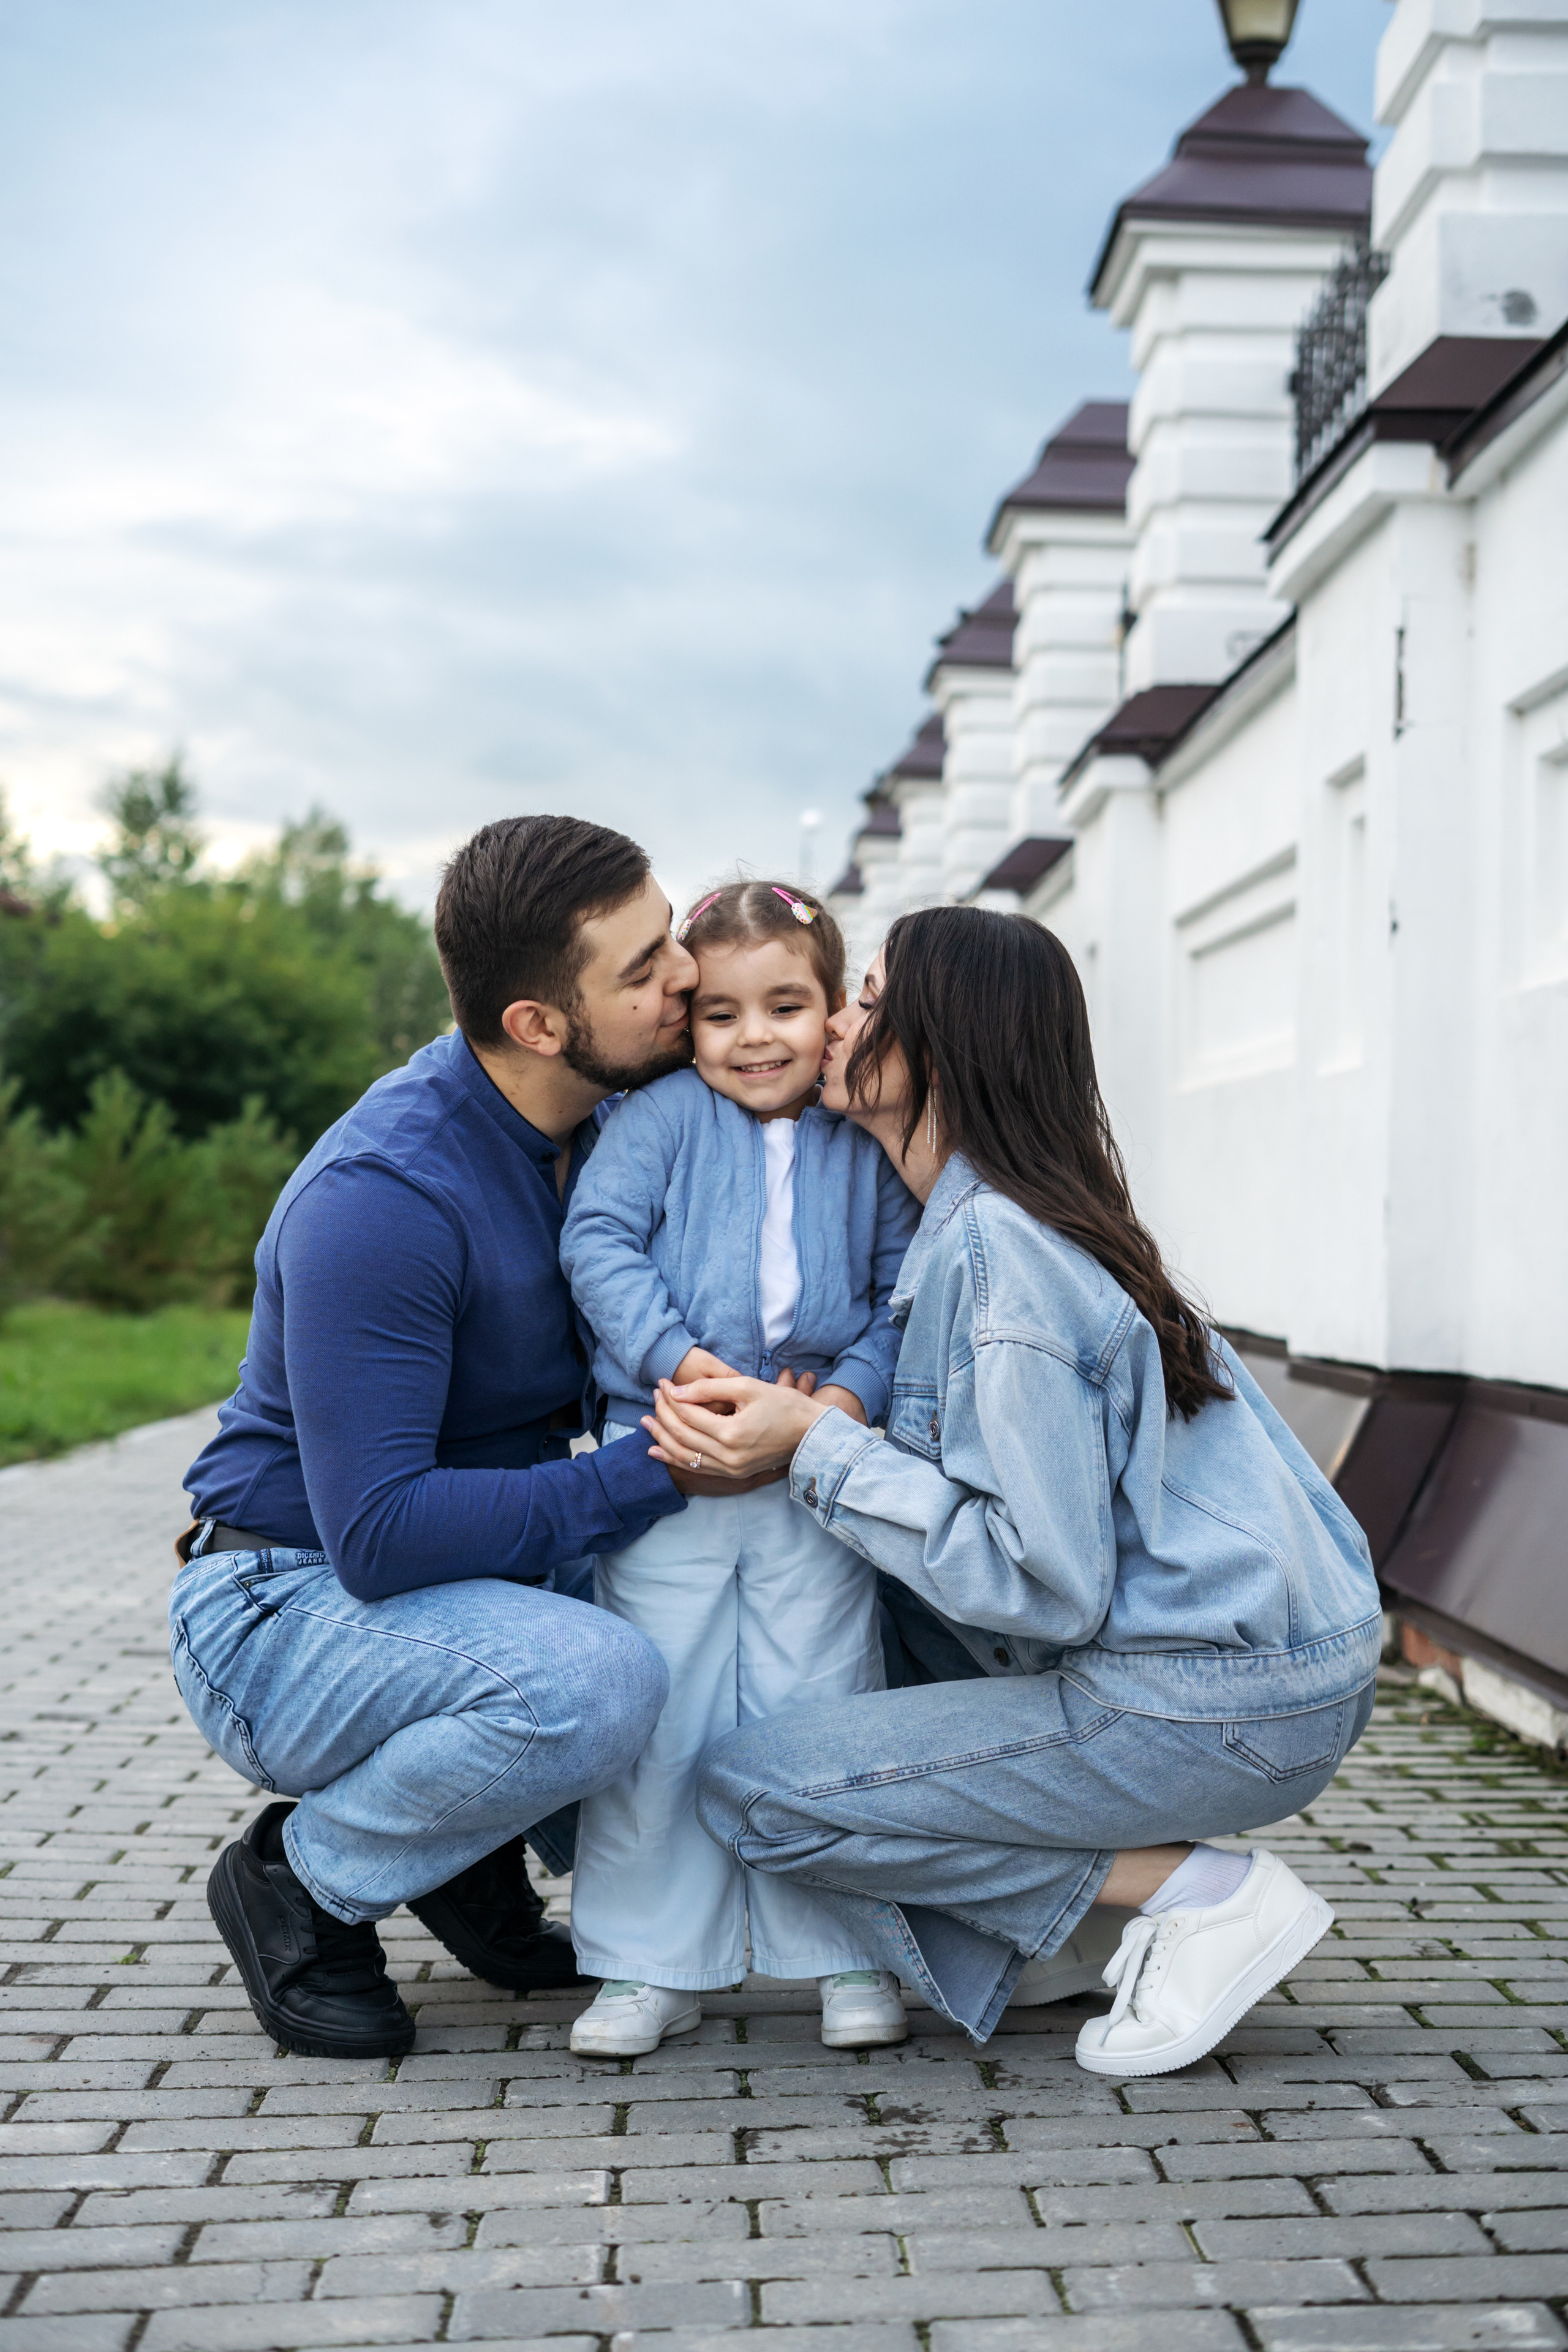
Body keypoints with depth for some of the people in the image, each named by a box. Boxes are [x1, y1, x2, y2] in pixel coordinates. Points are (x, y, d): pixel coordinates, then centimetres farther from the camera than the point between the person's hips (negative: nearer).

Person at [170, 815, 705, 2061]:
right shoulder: (383, 1196, -27)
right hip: (286, 1612, -8)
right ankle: (302, 1882, -7)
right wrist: (657, 1475, -31)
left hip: (487, 1580, 8)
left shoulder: (601, 1128, -2)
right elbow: (378, 1534, -30)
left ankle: (479, 1863, 11)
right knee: (597, 1681, -34)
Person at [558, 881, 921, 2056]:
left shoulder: (868, 1143, 8)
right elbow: (599, 1239, -6)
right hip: (667, 1465, -1)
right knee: (659, 1720, 3)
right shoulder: (663, 1117, 2)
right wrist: (680, 1360, -19)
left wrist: (854, 1394, -9)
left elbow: (905, 1291, 8)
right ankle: (656, 1965, 15)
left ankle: (849, 1956, 19)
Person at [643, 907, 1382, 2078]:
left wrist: (815, 1446, -17)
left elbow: (1044, 1579, -21)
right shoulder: (979, 1220, 12)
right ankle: (1188, 1875, 13)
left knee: (749, 1791, -5)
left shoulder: (998, 1248, -19)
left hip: (1216, 1706, -10)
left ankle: (1201, 1890, -4)